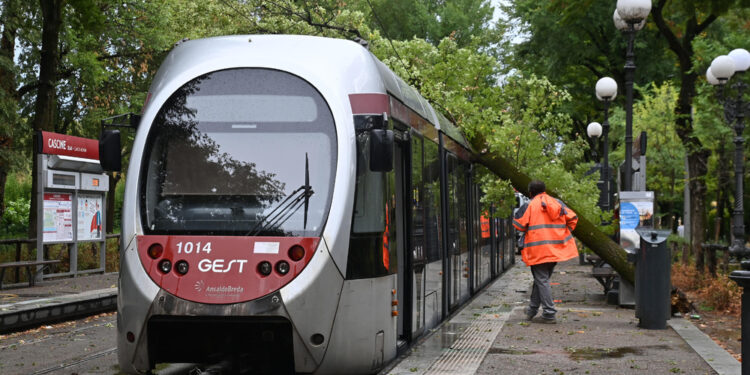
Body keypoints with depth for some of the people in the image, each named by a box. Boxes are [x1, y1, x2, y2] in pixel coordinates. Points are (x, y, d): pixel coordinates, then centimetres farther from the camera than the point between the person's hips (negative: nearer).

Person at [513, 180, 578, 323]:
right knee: (541, 278, 18)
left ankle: (549, 313, -8)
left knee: (542, 280, -2)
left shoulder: (529, 206, -5)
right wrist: (565, 233, 16)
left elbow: (519, 224, -7)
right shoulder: (557, 203, 10)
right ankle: (532, 309, 27)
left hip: (539, 249, -6)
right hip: (556, 249, 6)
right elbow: (572, 218, 8)